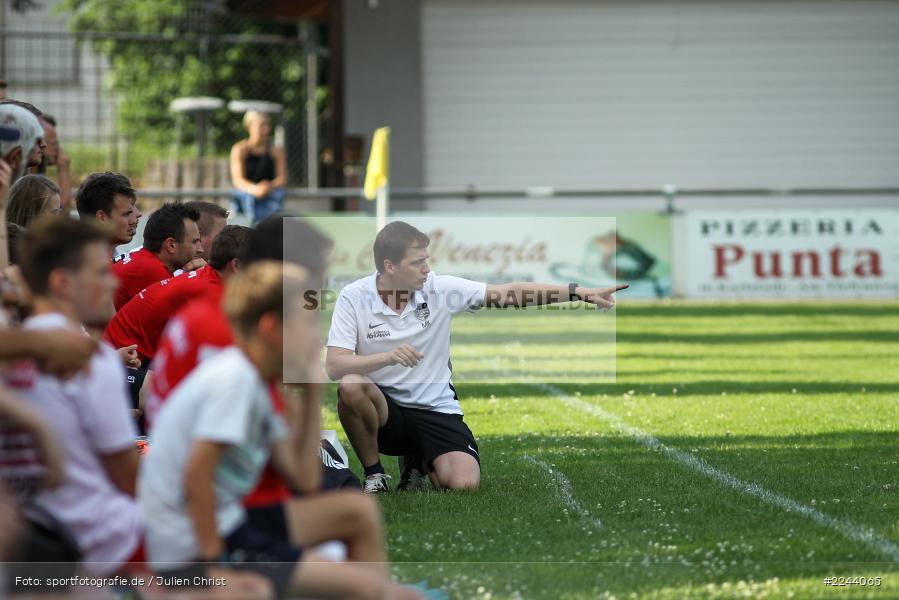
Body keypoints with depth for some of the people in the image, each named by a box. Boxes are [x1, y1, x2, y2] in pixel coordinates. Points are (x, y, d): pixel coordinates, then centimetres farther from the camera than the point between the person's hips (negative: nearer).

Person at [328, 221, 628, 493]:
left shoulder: (440, 288, -6)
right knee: (351, 387, -37)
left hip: (435, 409, 2)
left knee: (465, 484, -24)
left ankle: (419, 461, 14)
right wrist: (388, 358, -36)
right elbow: (334, 366, -18)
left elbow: (510, 293, -4)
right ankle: (374, 475, -10)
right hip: (382, 407, -2)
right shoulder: (354, 297, -11)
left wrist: (580, 292, -11)